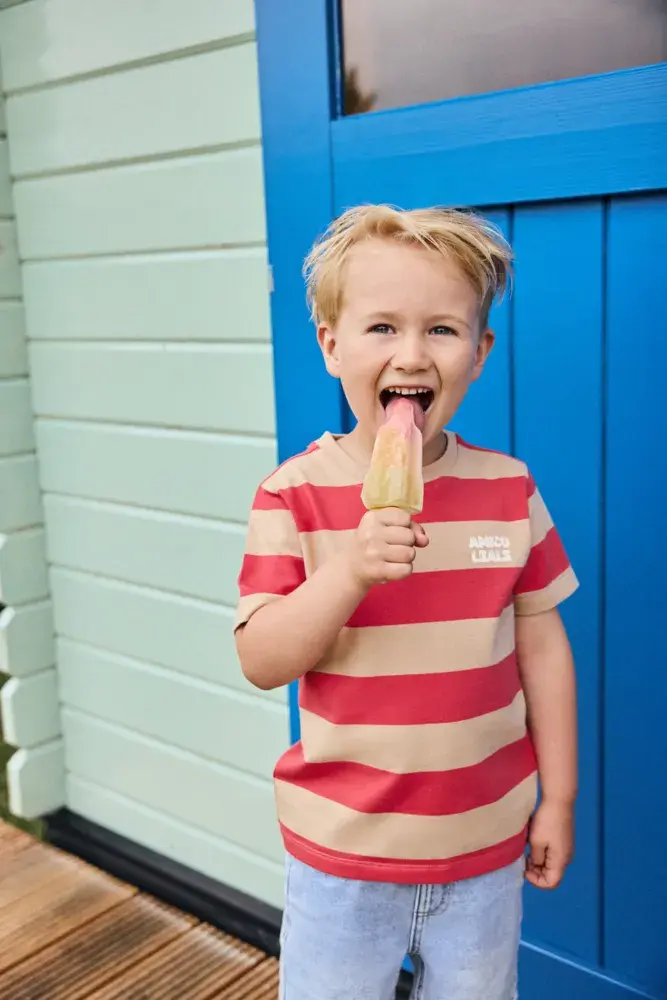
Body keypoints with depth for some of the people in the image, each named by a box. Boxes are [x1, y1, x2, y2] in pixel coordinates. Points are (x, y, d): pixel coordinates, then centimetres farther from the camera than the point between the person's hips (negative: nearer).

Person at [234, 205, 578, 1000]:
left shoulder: (509, 490, -5)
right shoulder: (296, 494, -13)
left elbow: (541, 646, 2)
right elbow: (261, 662, -15)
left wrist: (559, 799, 6)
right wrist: (350, 571, -31)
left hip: (486, 847, 2)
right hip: (343, 849, -2)